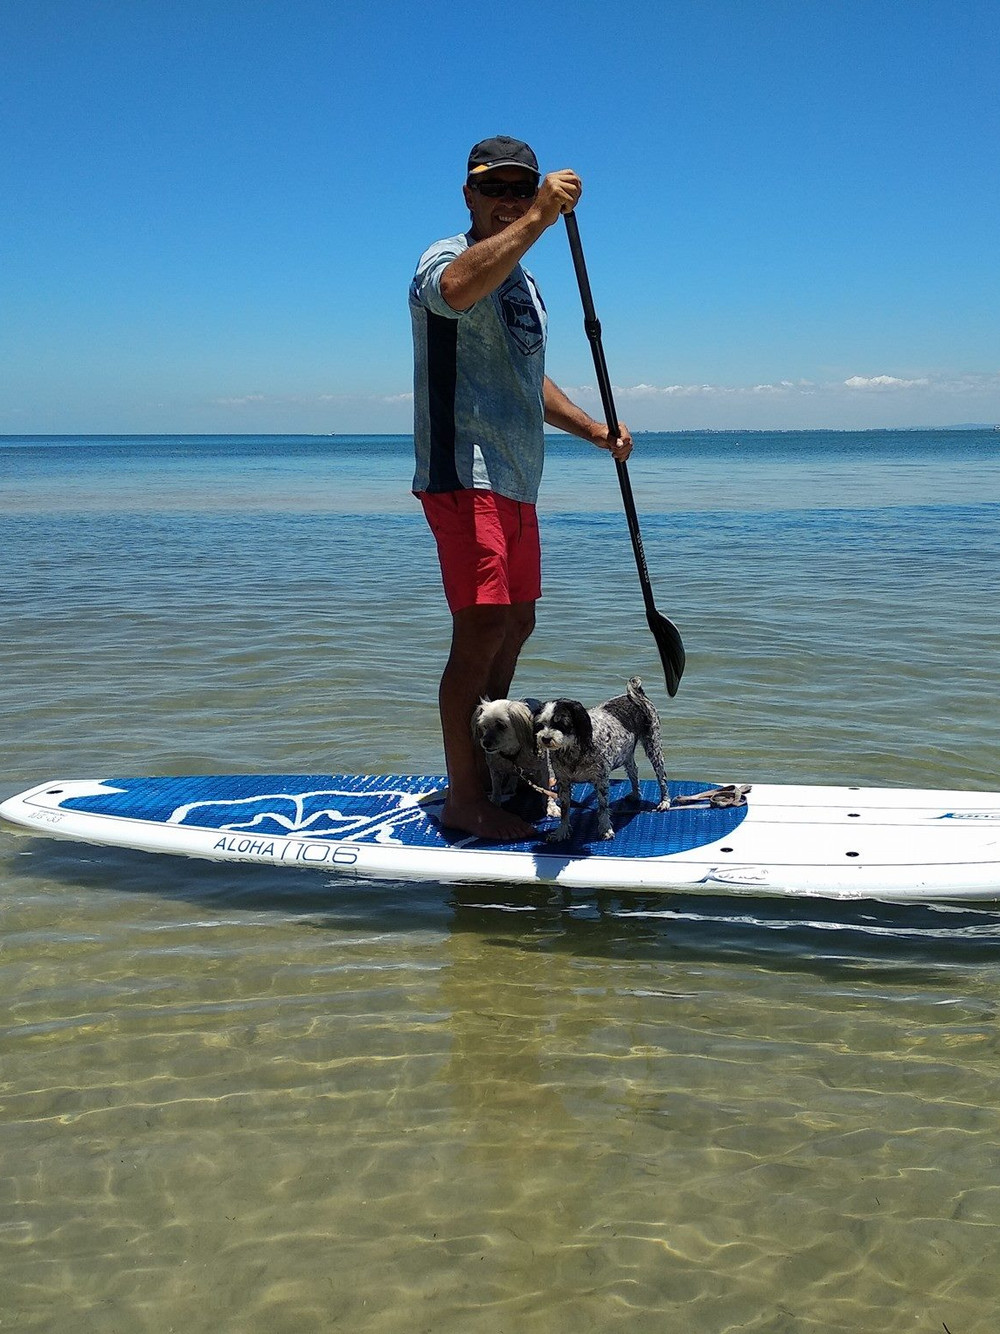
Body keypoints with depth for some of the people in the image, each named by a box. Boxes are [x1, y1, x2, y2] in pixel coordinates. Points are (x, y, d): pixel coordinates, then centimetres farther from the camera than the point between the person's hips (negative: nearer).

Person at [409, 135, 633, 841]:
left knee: (516, 625, 15)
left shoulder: (525, 283, 22)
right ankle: (464, 798, -6)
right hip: (465, 477, -10)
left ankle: (490, 766, 28)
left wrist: (595, 430, 23)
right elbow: (455, 289, -36)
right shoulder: (448, 258, -8)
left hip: (516, 484, 10)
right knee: (482, 630, -13)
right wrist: (539, 218, -43)